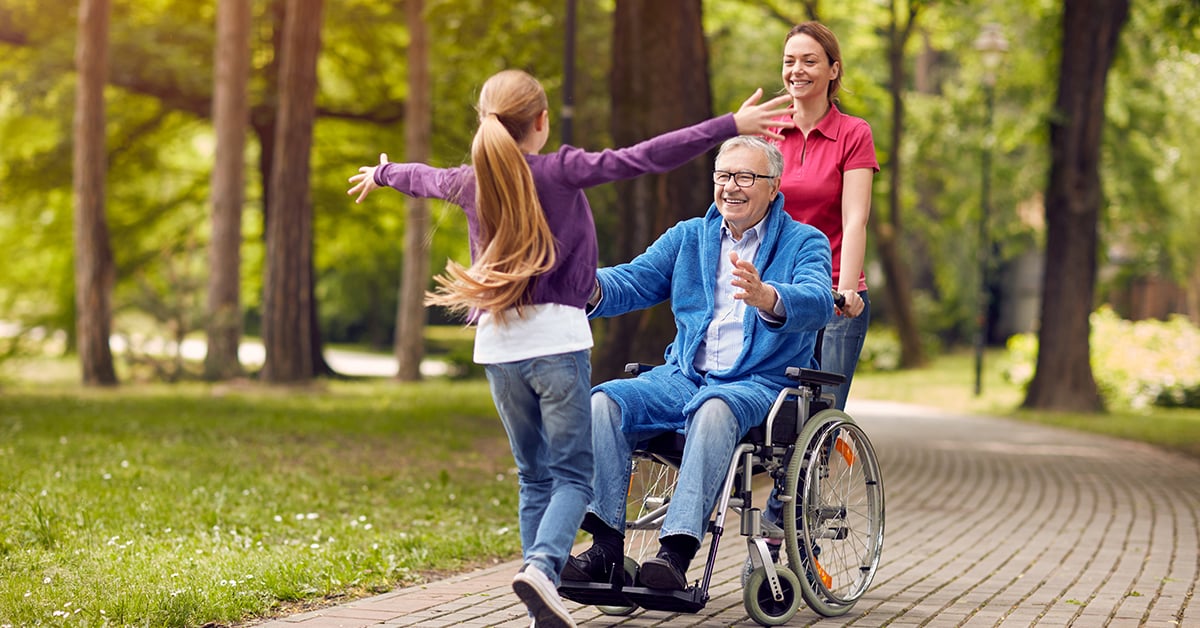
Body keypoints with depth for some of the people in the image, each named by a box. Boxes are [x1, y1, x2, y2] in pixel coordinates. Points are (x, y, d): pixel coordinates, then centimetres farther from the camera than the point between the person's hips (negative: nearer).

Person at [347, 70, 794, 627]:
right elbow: (642, 159, -13)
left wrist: (381, 174, 56)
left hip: (496, 344, 5)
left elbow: (424, 178, 33)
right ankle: (542, 565, -27)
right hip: (556, 336, -5)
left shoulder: (470, 182, 10)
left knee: (533, 476, 12)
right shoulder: (560, 171, -5)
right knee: (572, 473, -2)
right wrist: (730, 126, -15)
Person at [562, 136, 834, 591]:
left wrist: (766, 298, -40)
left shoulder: (805, 242, 3)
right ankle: (606, 548, -27)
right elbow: (633, 282, 8)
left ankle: (676, 551, -45)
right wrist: (592, 287, -17)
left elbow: (817, 302, -18)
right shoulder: (688, 237, 19)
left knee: (715, 409, -38)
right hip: (684, 378, 5)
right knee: (605, 400, -22)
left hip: (761, 385, -4)